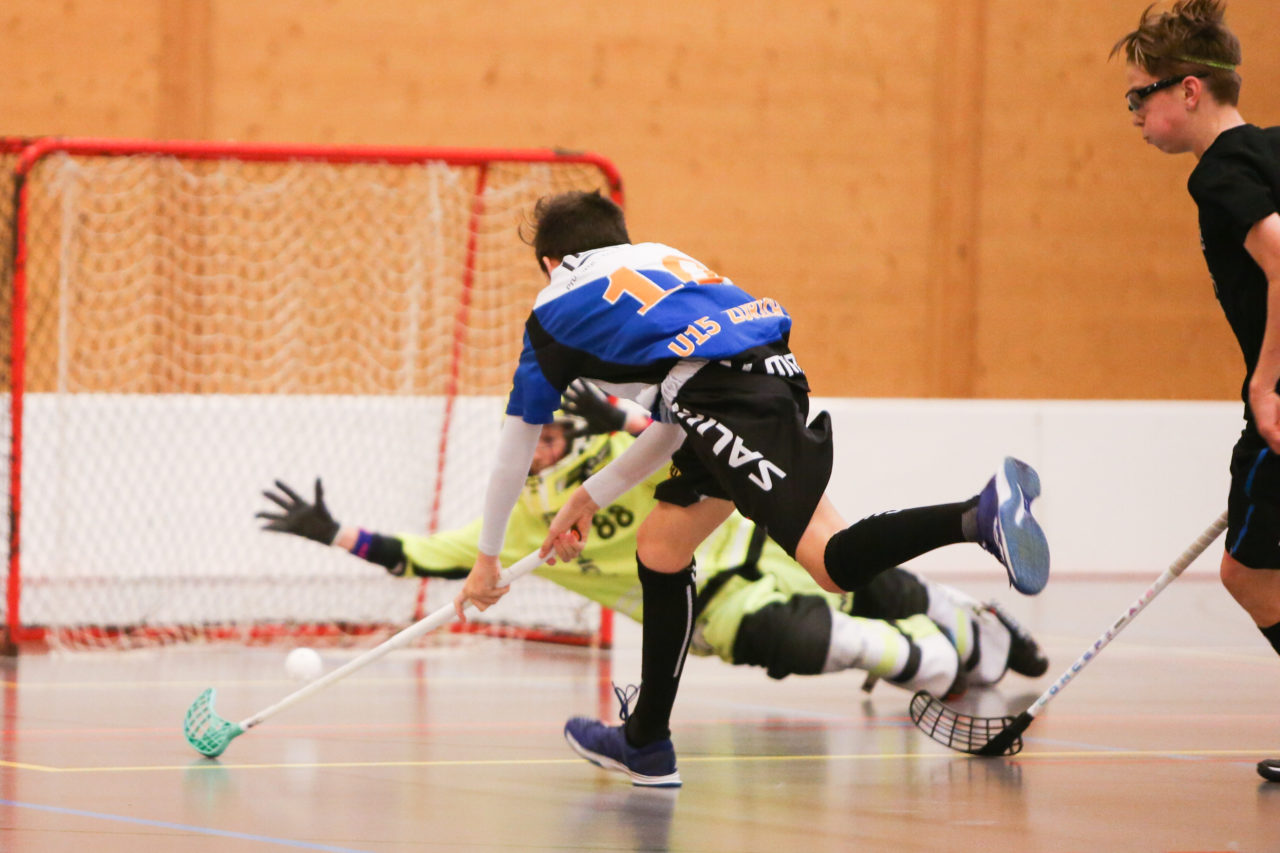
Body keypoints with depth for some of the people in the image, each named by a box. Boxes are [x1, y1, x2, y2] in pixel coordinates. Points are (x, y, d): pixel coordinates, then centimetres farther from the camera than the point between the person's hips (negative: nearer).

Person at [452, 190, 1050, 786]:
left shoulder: (557, 306, 20)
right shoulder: (662, 261, 36)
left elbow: (514, 449, 27)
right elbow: (672, 431, 38)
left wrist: (487, 559, 39)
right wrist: (589, 498, 47)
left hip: (727, 397, -8)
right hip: (778, 372, 8)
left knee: (835, 563, -20)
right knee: (659, 547, 21)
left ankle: (981, 514, -43)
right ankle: (646, 745, 27)